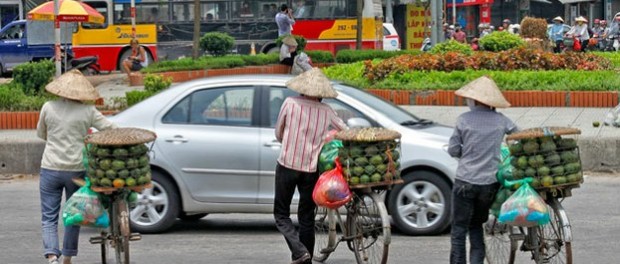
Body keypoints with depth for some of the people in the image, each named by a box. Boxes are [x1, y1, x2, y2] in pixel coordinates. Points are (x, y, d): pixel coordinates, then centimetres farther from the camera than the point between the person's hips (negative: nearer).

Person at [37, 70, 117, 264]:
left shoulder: (48, 108, -2)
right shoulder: (88, 112, -5)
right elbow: (113, 130, -5)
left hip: (50, 169, 0)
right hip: (76, 170, 0)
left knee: (49, 218, 4)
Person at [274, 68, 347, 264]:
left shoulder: (290, 104, -6)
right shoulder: (327, 112, 1)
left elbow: (278, 134, 3)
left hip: (287, 165, -3)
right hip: (311, 169, 3)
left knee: (281, 214, 6)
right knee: (307, 217, 13)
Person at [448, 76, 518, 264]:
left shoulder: (464, 120, -6)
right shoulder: (501, 121, 0)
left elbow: (452, 150, -3)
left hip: (465, 182, -3)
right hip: (489, 183, 3)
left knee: (459, 229, 6)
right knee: (476, 225, 20)